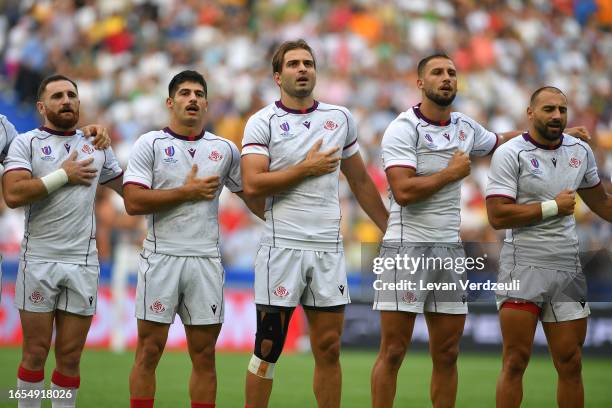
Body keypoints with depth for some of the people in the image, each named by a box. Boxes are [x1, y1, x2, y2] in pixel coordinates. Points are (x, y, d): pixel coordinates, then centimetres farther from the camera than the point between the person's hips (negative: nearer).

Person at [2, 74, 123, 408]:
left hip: (82, 263, 3)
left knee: (70, 356, 5)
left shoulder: (97, 146, 13)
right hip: (38, 261, -3)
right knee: (35, 352, 0)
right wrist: (64, 174, -11)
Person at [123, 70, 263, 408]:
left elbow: (251, 194, 18)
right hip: (161, 258, -3)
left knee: (204, 355, 5)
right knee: (149, 351, -1)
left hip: (206, 260, 3)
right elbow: (133, 202, -10)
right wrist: (187, 192, -9)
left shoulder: (224, 149, 10)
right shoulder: (150, 144, 0)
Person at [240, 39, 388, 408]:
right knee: (269, 349, -1)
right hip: (283, 248, -4)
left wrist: (390, 229, 17)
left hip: (329, 249, 4)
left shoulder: (341, 118, 11)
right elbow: (252, 184, -14)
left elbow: (360, 180, 19)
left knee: (329, 349, 5)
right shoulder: (263, 122, -2)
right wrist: (308, 168, -10)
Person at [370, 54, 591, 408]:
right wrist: (451, 173, -11)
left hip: (451, 249, 6)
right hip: (408, 246, -6)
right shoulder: (403, 129, -9)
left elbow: (501, 141, 32)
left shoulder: (466, 127, 10)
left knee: (447, 354, 7)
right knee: (393, 352, -5)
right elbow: (403, 191, -21)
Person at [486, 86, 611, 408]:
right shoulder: (510, 154, -6)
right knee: (516, 361, -5)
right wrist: (553, 207, -11)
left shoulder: (581, 151, 10)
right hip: (523, 267, -5)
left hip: (567, 269, 5)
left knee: (570, 364, 6)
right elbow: (497, 216, -15)